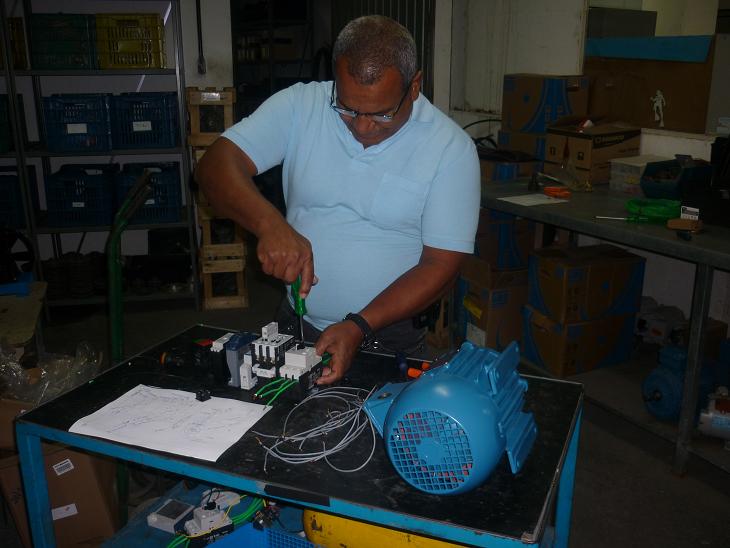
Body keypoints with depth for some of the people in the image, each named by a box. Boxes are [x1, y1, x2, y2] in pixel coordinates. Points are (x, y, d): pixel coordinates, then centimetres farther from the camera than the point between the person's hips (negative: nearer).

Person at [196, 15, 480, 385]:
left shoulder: (451, 148, -11)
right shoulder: (298, 106, -6)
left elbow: (441, 264, -11)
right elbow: (217, 165, -12)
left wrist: (361, 326, -22)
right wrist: (269, 224, -32)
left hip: (391, 336, -3)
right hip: (296, 323, 3)